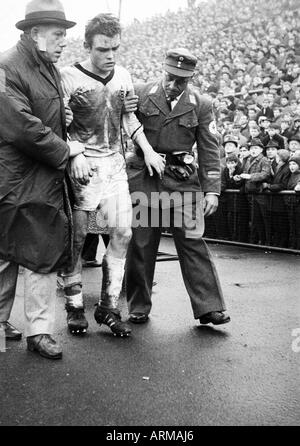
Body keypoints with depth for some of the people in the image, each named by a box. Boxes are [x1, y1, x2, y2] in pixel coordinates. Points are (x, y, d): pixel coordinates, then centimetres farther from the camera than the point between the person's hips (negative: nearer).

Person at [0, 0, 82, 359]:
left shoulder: (48, 68, 14)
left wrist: (63, 118, 7)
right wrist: (64, 151, -13)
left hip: (48, 179, 8)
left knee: (46, 252, 8)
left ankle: (40, 331, 19)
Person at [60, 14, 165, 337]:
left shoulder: (123, 76, 9)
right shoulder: (69, 77, -8)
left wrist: (148, 151, 14)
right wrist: (74, 156, -25)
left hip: (115, 163, 5)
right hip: (83, 166, -5)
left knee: (122, 232, -3)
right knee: (77, 236, 1)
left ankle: (108, 307, 8)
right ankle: (74, 307, 17)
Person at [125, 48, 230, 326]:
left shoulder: (200, 106, 1)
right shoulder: (140, 95, 0)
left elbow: (209, 151, 2)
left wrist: (212, 190, -4)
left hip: (182, 178, 0)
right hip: (144, 176, 0)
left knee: (192, 242, -3)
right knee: (140, 243, 5)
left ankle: (209, 307, 5)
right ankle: (139, 308, 19)